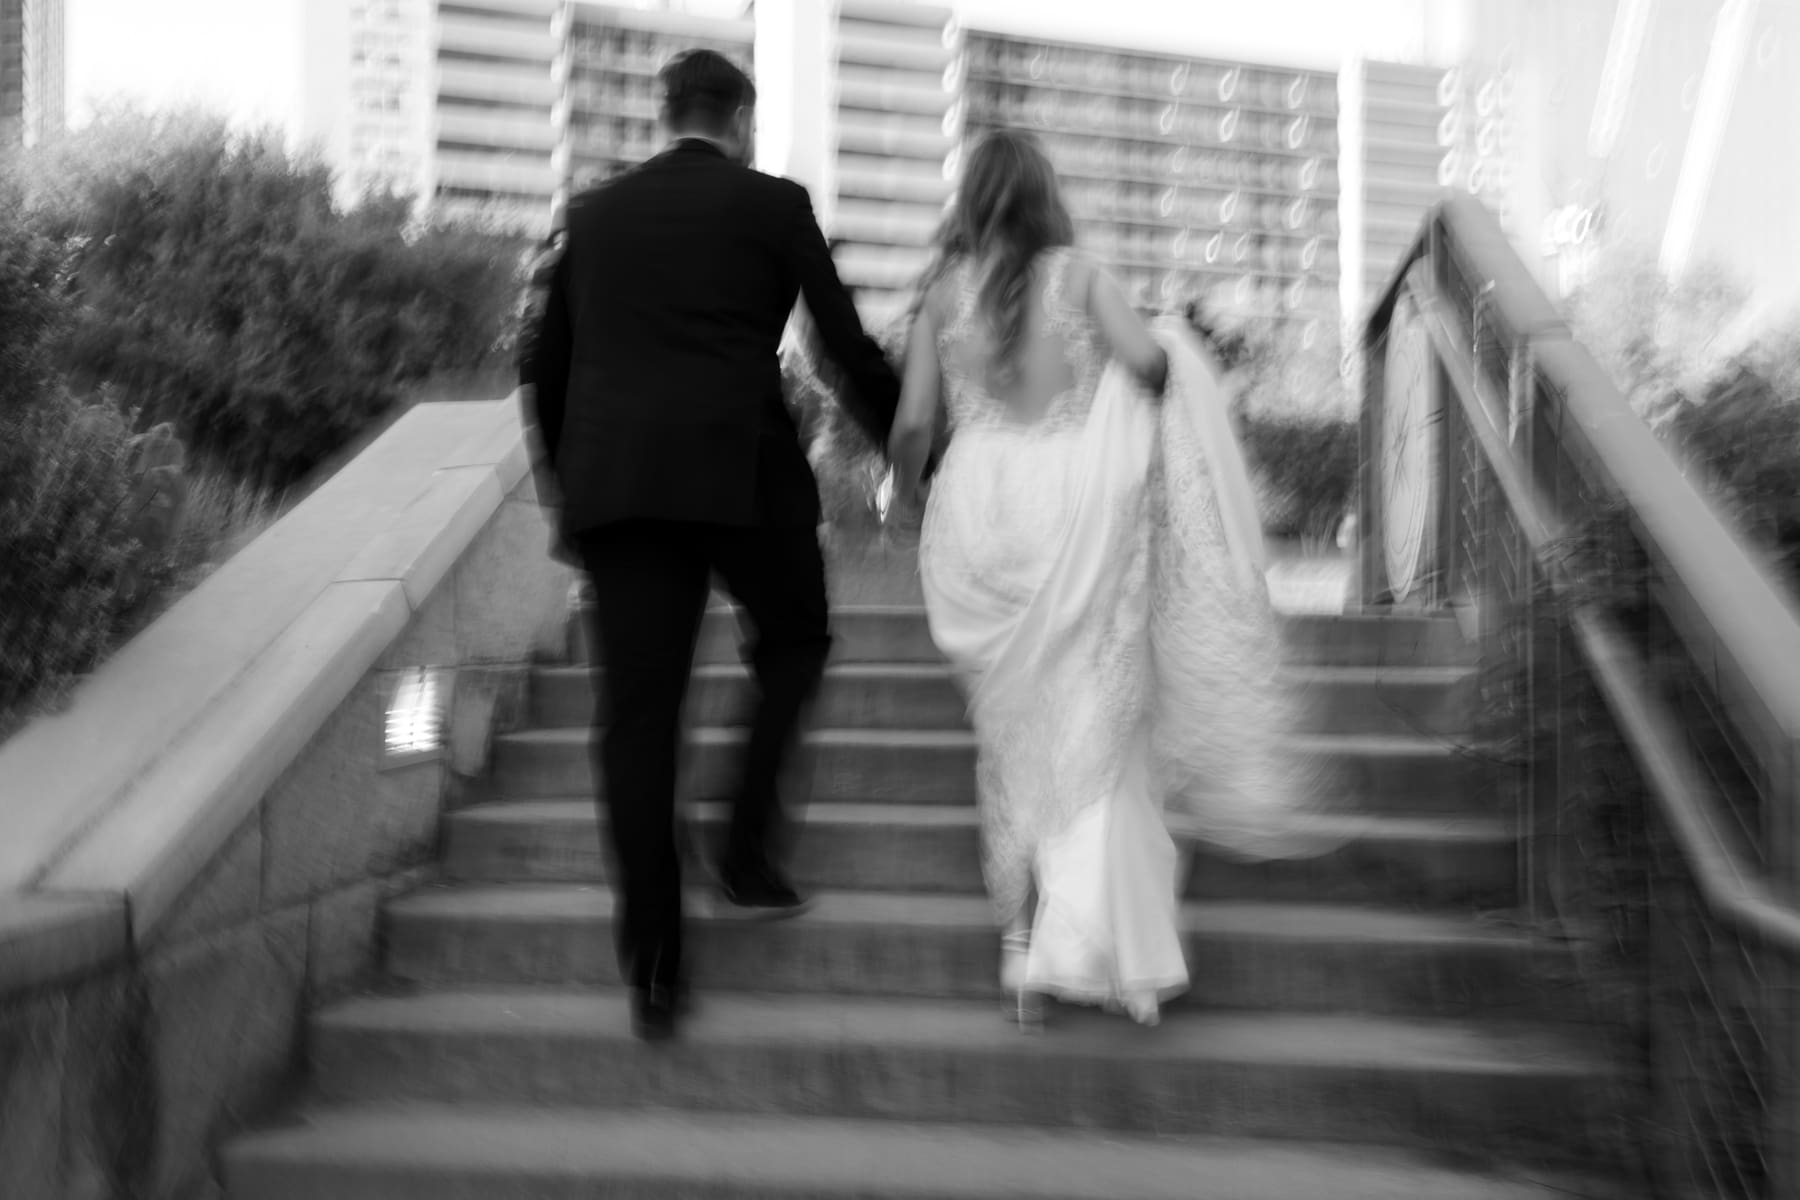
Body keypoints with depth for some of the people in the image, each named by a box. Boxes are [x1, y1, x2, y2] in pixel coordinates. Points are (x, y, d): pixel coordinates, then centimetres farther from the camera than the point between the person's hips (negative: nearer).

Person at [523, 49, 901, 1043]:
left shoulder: (593, 212, 17)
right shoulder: (772, 204, 6)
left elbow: (546, 370, 18)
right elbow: (849, 348, 6)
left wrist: (569, 481, 28)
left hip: (610, 480, 3)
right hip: (740, 469, -3)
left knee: (635, 714, 2)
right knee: (794, 639, 22)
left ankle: (653, 967, 1)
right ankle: (745, 845, 8)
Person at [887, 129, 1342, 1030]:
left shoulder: (943, 290, 5)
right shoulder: (1077, 276, 2)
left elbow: (911, 424, 1)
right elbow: (1147, 361, -10)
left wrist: (908, 488, 20)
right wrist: (1170, 352, 13)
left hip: (980, 505, 2)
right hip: (1074, 506, -1)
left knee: (1011, 734, 13)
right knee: (1092, 734, 5)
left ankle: (1020, 936, 13)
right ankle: (1084, 945, -3)